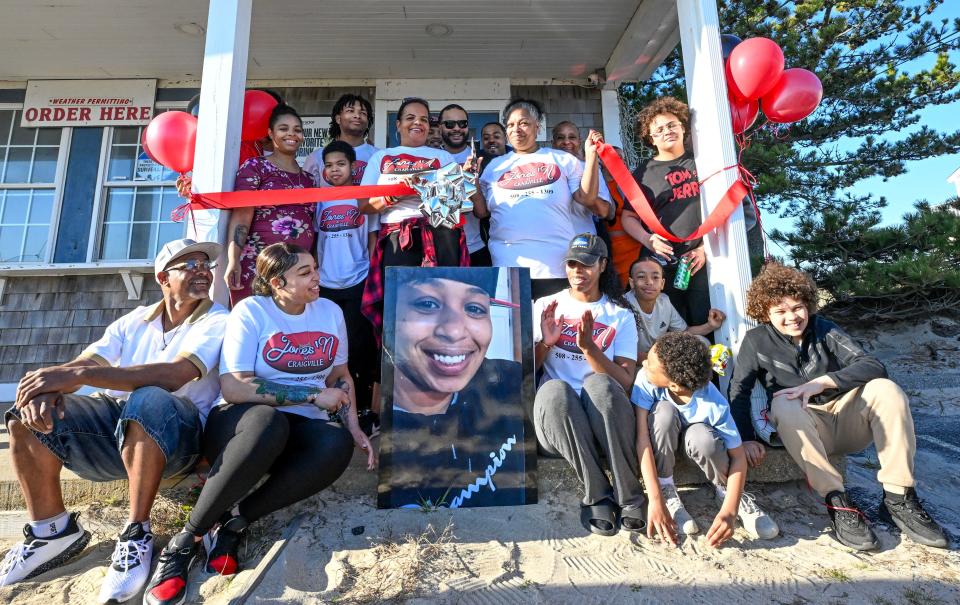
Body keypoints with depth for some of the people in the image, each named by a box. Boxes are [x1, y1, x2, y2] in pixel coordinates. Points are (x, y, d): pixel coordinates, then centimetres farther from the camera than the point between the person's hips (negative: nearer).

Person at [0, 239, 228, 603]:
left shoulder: (218, 322, -5)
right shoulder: (135, 321, 14)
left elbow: (174, 375, -21)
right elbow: (82, 364, 2)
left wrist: (78, 374, -24)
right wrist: (49, 387, -22)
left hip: (175, 432, -6)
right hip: (116, 419, 6)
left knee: (148, 401, -36)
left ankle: (137, 534, -21)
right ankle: (52, 530, 0)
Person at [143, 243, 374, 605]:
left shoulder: (331, 312, 5)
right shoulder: (251, 311, -9)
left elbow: (339, 376, 13)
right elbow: (234, 387, -19)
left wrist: (353, 426, -1)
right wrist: (313, 395, -19)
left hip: (299, 430, 4)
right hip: (240, 423, -3)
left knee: (339, 443, -31)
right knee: (268, 422, -40)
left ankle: (235, 523, -17)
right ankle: (186, 539, -20)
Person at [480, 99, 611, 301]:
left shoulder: (562, 160, 10)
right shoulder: (496, 166, 15)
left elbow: (588, 199, 3)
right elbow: (482, 212, 11)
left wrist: (591, 155, -2)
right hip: (508, 267, 1)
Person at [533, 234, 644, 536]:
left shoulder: (621, 315, 8)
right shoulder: (545, 306, 11)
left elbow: (626, 381, -5)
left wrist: (588, 346, -19)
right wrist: (545, 343, -13)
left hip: (604, 417, 0)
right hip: (557, 415, 1)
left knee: (598, 383, -34)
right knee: (554, 388, -34)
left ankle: (629, 496, -19)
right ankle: (597, 495, -20)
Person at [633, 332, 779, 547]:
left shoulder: (714, 405, -32)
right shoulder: (646, 379, -32)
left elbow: (738, 457, -23)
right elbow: (642, 437, -34)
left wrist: (729, 512, -34)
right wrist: (655, 500, -37)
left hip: (691, 435, 0)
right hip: (661, 440, 0)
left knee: (701, 436, -36)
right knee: (665, 412, -34)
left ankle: (726, 490, -3)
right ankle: (666, 489, -13)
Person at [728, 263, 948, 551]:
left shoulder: (824, 329, -1)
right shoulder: (757, 341, -6)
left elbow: (874, 366, -12)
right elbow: (739, 390, -10)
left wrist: (823, 381, -27)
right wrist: (747, 438, -20)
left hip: (847, 421, 3)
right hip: (802, 430, -2)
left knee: (885, 389, -23)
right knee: (783, 404, -33)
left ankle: (898, 499, -18)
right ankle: (837, 502, -30)